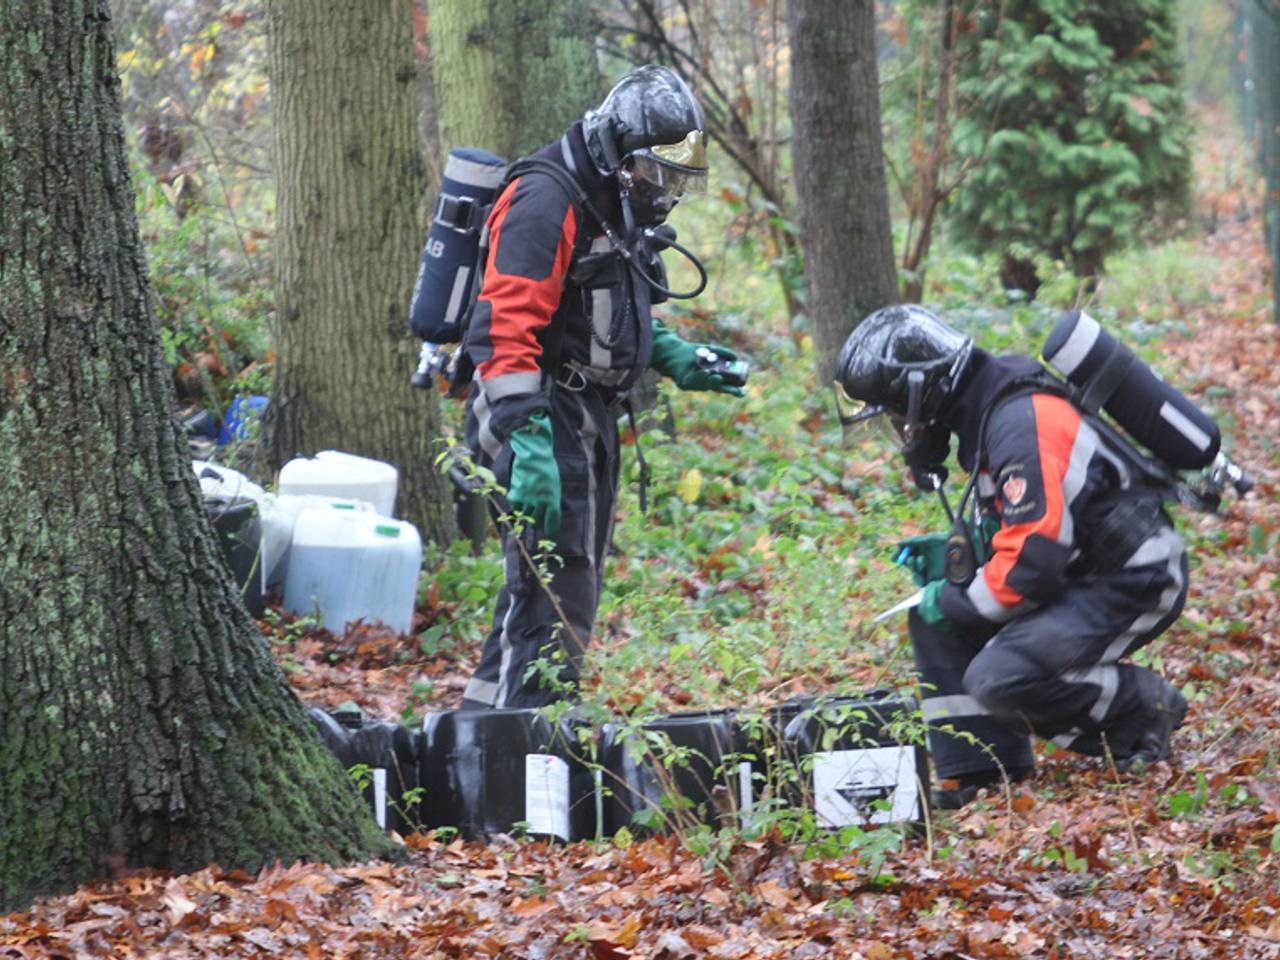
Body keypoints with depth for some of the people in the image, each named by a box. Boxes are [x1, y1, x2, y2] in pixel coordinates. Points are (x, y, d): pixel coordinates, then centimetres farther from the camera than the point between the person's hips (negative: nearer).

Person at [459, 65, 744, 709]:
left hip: (589, 421, 10)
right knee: (554, 591, -12)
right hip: (541, 415, -10)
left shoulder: (620, 210, 15)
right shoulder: (545, 204, -17)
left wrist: (676, 359, 13)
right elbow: (506, 330, -25)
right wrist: (530, 446, -32)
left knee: (575, 584, 16)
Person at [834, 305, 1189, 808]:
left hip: (1136, 583, -10)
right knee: (934, 618, 6)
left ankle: (1142, 708, -3)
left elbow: (1032, 566, -28)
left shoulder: (1021, 424, -24)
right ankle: (978, 769, 6)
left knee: (998, 677, -24)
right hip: (1081, 573, 10)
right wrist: (950, 555, 6)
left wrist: (952, 601, -13)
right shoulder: (985, 412, 7)